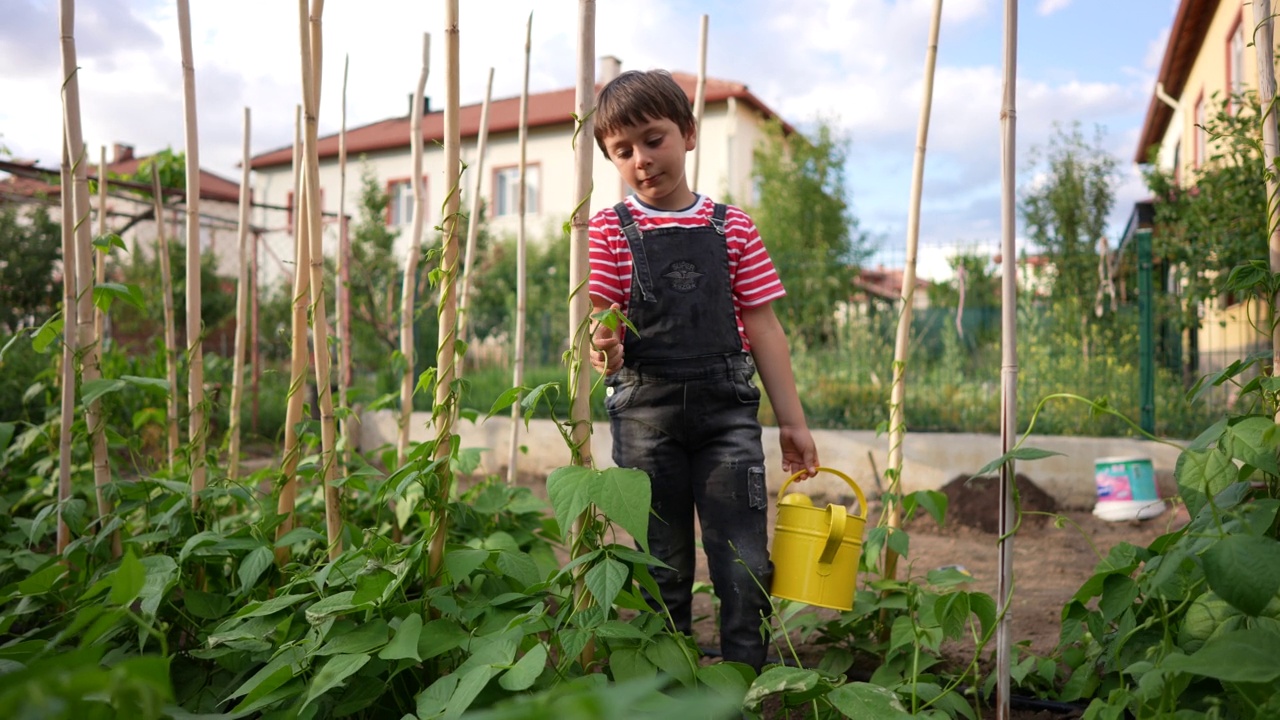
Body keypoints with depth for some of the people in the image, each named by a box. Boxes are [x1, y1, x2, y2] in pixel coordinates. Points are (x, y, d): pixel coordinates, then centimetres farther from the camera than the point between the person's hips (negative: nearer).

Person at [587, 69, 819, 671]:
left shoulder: (730, 228, 8)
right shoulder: (610, 231, 5)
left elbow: (761, 326, 7)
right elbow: (599, 318, -4)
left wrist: (792, 420, 4)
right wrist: (602, 343, -29)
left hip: (726, 408, 1)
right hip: (645, 411, 0)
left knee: (745, 566, -1)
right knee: (663, 568, 10)